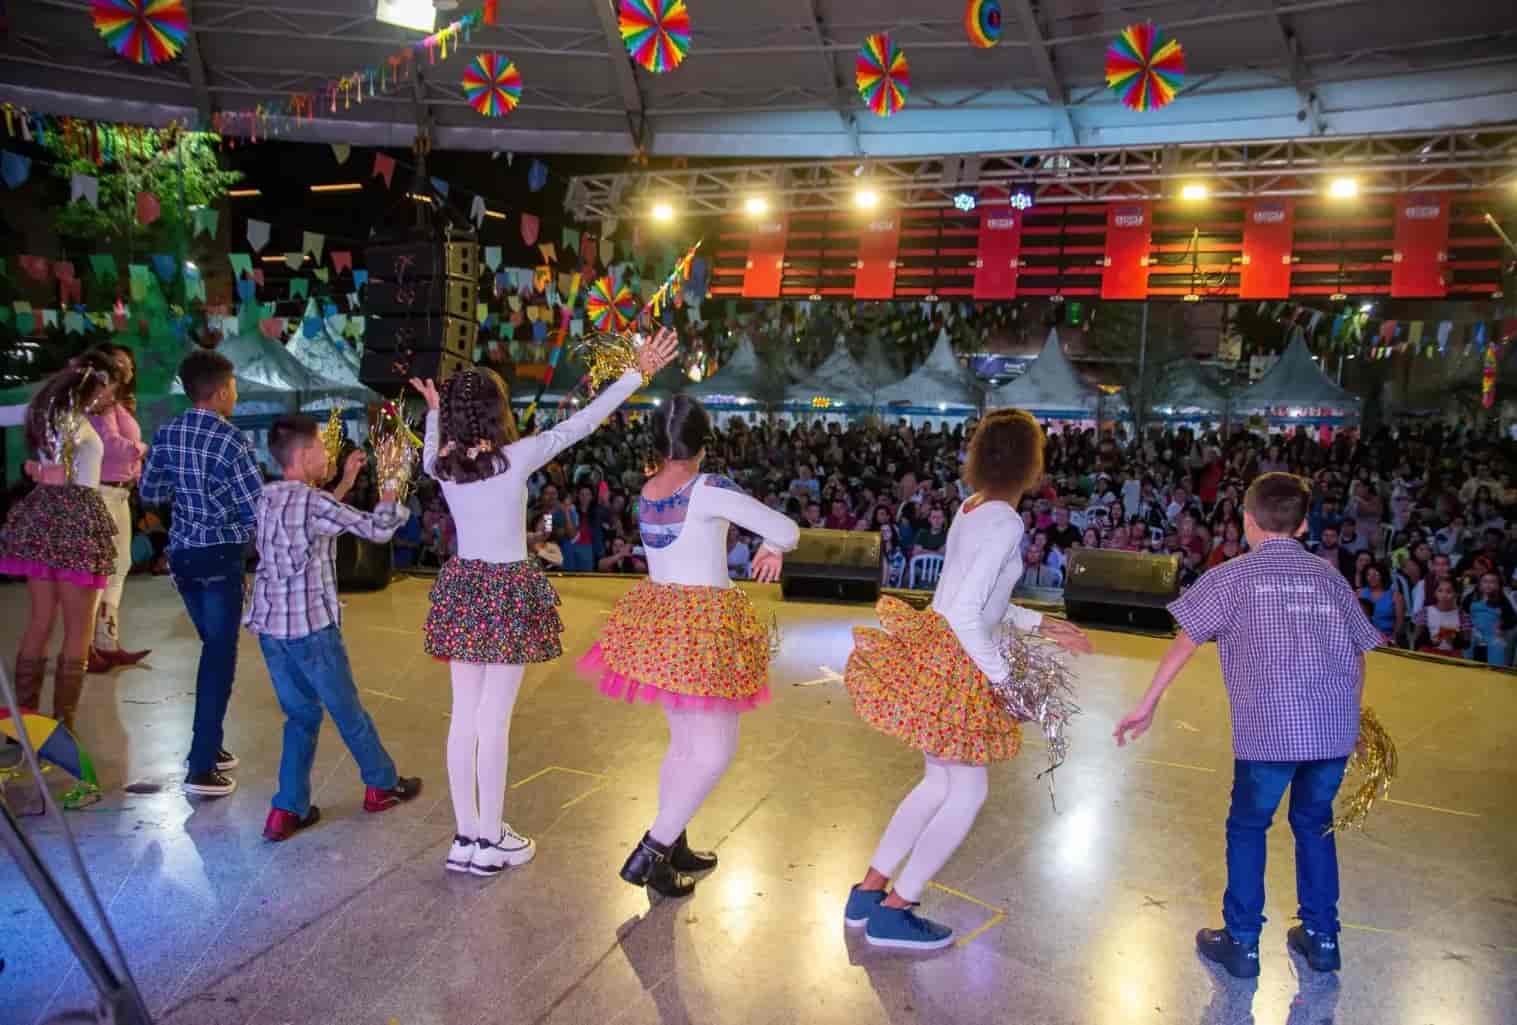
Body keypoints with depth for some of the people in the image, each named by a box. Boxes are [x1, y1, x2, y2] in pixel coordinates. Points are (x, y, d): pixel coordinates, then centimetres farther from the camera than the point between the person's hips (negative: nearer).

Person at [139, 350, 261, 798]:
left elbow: (149, 493, 12)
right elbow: (259, 509, -16)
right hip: (220, 557, -7)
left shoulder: (166, 435, 4)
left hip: (181, 554, 7)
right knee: (220, 655, -1)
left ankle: (209, 744, 29)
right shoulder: (231, 440, -16)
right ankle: (201, 767, -1)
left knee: (212, 647, 21)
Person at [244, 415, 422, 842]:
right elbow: (379, 530, -13)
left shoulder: (267, 497, 7)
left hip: (269, 624, 7)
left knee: (300, 714, 16)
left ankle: (288, 810, 13)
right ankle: (383, 784, 27)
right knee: (347, 710, 10)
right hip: (311, 626, -7)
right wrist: (390, 484, 2)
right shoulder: (314, 502, -16)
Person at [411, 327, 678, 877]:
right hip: (508, 593, -6)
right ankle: (491, 842, 13)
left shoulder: (444, 463, 0)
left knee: (463, 717, 11)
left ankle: (466, 836, 22)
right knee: (494, 720, 1)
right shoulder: (516, 457, -15)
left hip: (461, 588, 6)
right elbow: (579, 424, -10)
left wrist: (434, 411, 33)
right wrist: (638, 374, -4)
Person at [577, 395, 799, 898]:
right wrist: (773, 547, 8)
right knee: (715, 752, 4)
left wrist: (770, 546, 14)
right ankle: (650, 851, 3)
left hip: (656, 618, 8)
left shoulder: (646, 491, 4)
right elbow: (788, 531, -16)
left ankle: (673, 846, 31)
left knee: (684, 741, 22)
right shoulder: (708, 489, -17)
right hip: (705, 625, -7)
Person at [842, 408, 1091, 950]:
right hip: (950, 664, -9)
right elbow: (965, 614, -24)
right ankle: (892, 913, 16)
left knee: (942, 782, 20)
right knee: (968, 792, 8)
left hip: (927, 647, 9)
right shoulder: (1006, 523, -19)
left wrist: (1041, 625, 22)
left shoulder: (972, 508, 9)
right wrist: (1007, 680, -17)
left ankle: (868, 891, 28)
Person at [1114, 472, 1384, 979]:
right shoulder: (1330, 576, 13)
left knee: (1247, 828, 14)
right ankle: (1321, 937, 33)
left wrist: (1148, 703, 0)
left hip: (1268, 728, -4)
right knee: (1314, 823, 23)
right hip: (1334, 728, 4)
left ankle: (1241, 943, 21)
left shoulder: (1232, 576, 2)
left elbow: (1185, 642, -3)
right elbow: (1357, 654, 16)